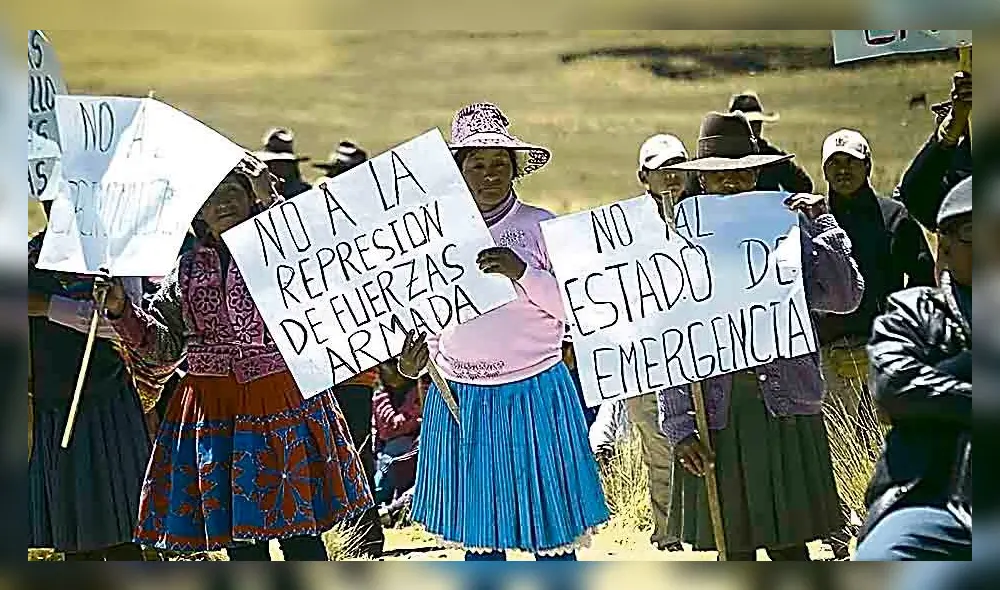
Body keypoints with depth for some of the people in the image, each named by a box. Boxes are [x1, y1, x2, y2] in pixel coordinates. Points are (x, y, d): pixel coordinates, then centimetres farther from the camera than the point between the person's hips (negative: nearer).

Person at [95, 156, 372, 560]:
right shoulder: (188, 269, 9)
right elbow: (163, 345, 11)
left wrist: (270, 201, -26)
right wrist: (121, 311, -5)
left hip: (283, 401, -3)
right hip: (213, 411, 4)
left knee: (300, 534, 0)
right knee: (239, 541, 10)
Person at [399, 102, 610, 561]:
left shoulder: (541, 226, -4)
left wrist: (523, 273, -24)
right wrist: (419, 349, -6)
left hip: (534, 395, -3)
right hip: (459, 399, 4)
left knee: (550, 532, 2)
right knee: (477, 535, 11)